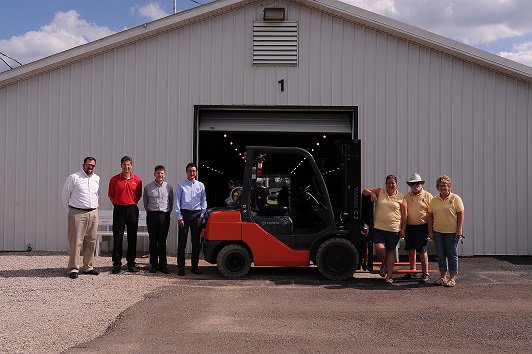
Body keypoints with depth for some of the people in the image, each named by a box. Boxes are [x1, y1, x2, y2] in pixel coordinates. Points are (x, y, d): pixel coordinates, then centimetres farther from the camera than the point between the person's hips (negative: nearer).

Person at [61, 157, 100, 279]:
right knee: (75, 242, -5)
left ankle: (88, 267, 18)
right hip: (77, 214, -5)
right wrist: (70, 210, 6)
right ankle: (73, 268, 2)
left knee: (91, 242, 9)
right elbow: (65, 195, 3)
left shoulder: (97, 179, 12)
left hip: (93, 213, 5)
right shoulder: (74, 177, -4)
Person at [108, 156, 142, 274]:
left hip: (132, 210, 1)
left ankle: (131, 263, 16)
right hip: (119, 210, -1)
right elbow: (111, 195, 10)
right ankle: (116, 264, 9)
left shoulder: (137, 180, 2)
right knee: (117, 238, 1)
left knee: (132, 237, 6)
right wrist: (116, 204, 4)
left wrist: (132, 204, 5)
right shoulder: (114, 179, 1)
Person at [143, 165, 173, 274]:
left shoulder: (169, 187, 6)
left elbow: (171, 202, 13)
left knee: (162, 241, 2)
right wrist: (149, 211, 9)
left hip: (164, 215, 0)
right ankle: (153, 265, 9)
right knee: (153, 241, 3)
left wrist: (168, 212, 8)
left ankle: (163, 265, 7)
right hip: (152, 215, 0)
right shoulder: (148, 187, 5)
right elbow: (145, 202, 14)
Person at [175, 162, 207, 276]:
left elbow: (204, 202, 10)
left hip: (197, 214, 3)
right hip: (184, 213, -3)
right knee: (182, 242, -2)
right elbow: (177, 202, 0)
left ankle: (195, 266, 17)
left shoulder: (200, 186, 9)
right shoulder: (181, 186, 2)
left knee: (196, 242, 8)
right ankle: (181, 268, 3)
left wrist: (201, 216, 2)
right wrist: (179, 218, -7)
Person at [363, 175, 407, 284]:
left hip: (394, 230, 0)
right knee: (379, 248, -13)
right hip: (379, 227, 1)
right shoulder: (380, 192, 6)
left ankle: (389, 275, 17)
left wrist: (403, 229, -2)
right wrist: (371, 193, -10)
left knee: (391, 251, 7)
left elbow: (404, 215, 3)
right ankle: (384, 264, 19)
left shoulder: (401, 198, 3)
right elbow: (364, 191, 11)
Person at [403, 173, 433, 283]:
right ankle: (412, 271, 25)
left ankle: (425, 274, 2)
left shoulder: (427, 196, -2)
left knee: (422, 251, -5)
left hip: (422, 227, -5)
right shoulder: (407, 197, 11)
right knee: (411, 250, 12)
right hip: (409, 227, 5)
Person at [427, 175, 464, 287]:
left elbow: (460, 214, -6)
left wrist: (459, 229, -13)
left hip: (452, 232, -4)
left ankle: (452, 278, 7)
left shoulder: (455, 198, -3)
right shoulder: (434, 200, 8)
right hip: (438, 232, 4)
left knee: (452, 255, 2)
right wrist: (430, 231, 4)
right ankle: (442, 277, 19)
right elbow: (430, 216, 10)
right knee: (440, 255, 9)